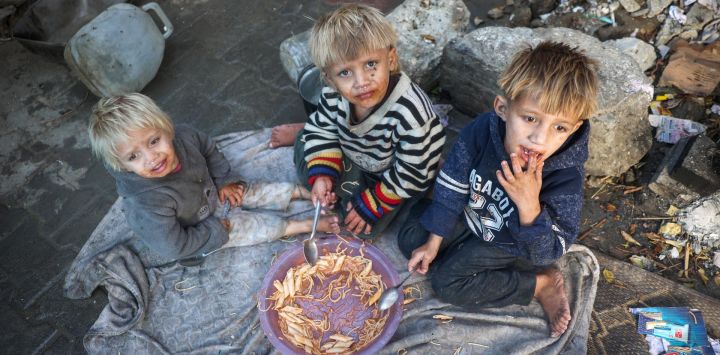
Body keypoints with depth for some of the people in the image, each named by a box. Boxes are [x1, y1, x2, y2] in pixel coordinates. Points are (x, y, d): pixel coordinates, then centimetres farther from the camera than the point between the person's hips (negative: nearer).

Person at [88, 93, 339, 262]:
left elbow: (210, 151, -1)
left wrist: (223, 182, -8)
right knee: (255, 226, -6)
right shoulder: (147, 205, -41)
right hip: (200, 232, -5)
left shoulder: (183, 136, -25)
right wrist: (217, 230, -21)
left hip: (212, 194, 5)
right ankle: (309, 226, 6)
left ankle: (303, 192, 21)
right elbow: (174, 248, -29)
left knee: (248, 192, 6)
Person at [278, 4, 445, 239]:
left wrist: (370, 204, -20)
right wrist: (322, 174, -20)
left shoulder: (410, 114, -42)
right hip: (352, 155, 4)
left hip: (393, 179, -4)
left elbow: (410, 175, -28)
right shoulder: (334, 95, -26)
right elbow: (323, 129, -6)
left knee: (364, 226, -8)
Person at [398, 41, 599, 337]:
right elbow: (452, 185, -14)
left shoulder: (565, 178, -36)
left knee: (447, 283, -12)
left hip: (513, 243, -4)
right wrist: (434, 242, -5)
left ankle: (541, 284, -1)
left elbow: (547, 253, -27)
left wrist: (529, 207, -48)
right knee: (410, 238, 1)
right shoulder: (481, 131, -29)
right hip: (472, 217, 4)